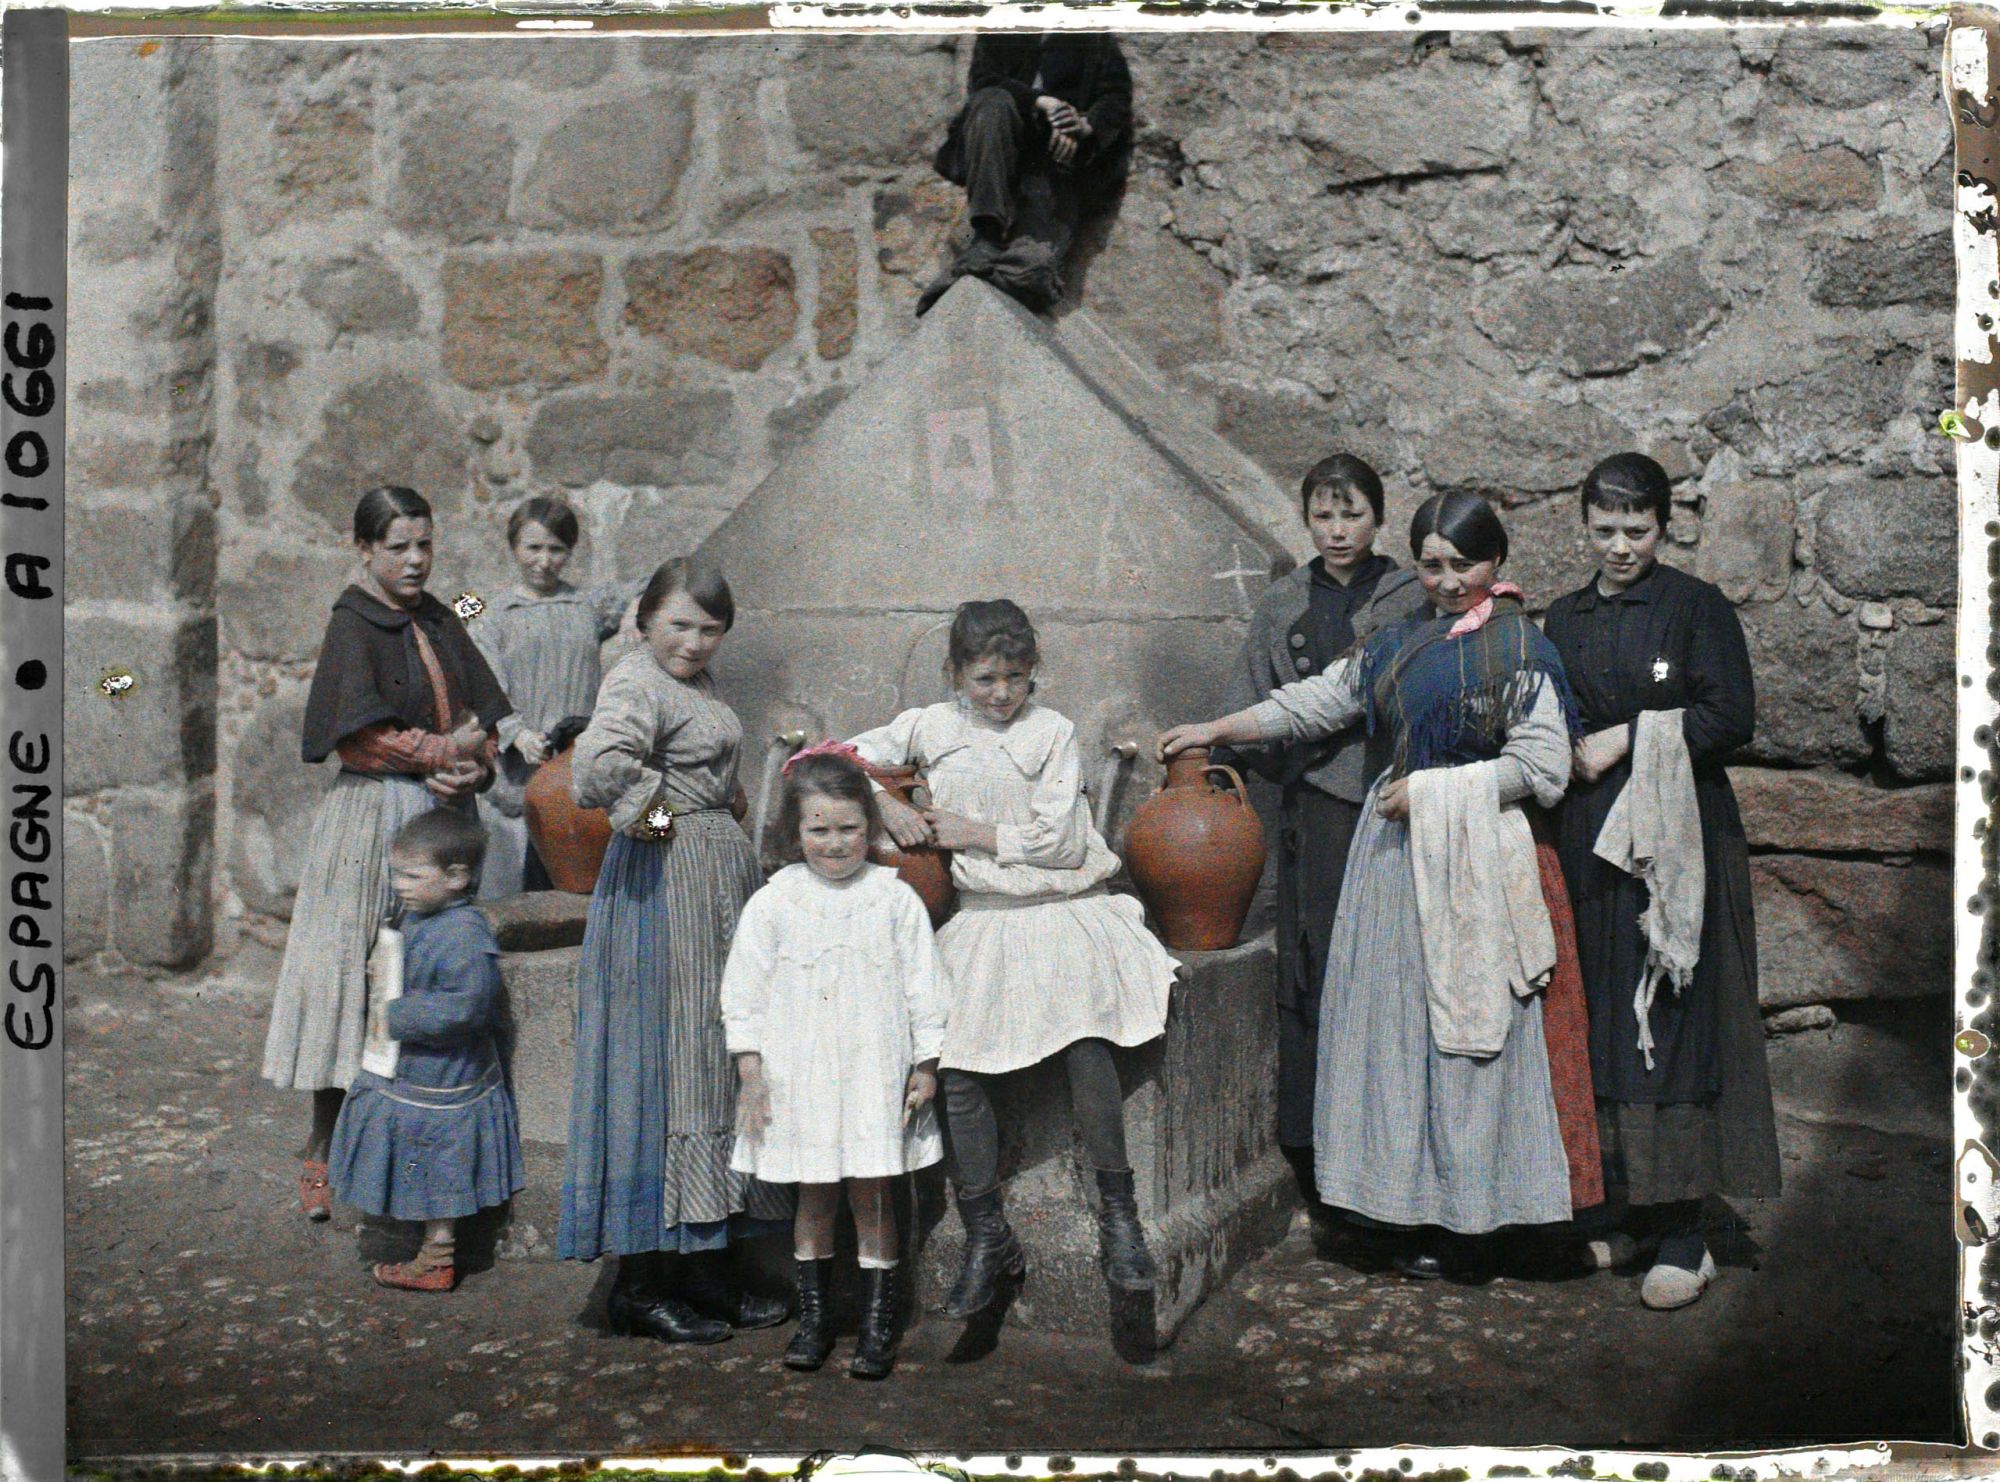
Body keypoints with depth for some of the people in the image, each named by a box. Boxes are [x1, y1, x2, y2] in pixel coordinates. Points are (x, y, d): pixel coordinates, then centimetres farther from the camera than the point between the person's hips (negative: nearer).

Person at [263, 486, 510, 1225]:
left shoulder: (439, 623, 15)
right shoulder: (353, 627, -4)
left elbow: (481, 714, 13)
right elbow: (361, 736, -15)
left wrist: (474, 768, -6)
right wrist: (443, 752, -9)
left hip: (441, 813, 6)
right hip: (373, 814, -6)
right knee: (357, 971, -4)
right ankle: (324, 1152, 4)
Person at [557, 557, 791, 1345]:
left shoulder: (695, 682, 16)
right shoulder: (636, 681, -14)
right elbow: (599, 765, -33)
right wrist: (652, 814, -18)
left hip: (715, 880, 10)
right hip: (663, 883, -10)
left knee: (712, 1064, 13)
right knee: (663, 1066, -6)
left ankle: (704, 1268, 22)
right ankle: (640, 1285, 3)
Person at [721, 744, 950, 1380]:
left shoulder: (895, 899, -1)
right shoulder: (772, 904, 0)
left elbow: (923, 987, 3)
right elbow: (744, 991, 4)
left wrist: (925, 1065, 1)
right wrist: (751, 1069, 0)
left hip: (874, 1073, -1)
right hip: (798, 1076, 1)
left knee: (871, 1196, 3)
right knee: (813, 1198, 9)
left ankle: (878, 1324, 12)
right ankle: (813, 1316, 22)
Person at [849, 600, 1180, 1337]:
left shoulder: (1051, 731, 0)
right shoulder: (932, 728, 8)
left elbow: (1060, 840, -7)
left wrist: (976, 834, -7)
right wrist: (885, 807, -2)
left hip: (1060, 912, -2)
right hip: (981, 921, 3)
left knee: (1086, 1048, -21)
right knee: (957, 1074, -8)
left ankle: (1118, 1218, -7)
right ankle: (988, 1240, 3)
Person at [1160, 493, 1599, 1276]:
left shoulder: (1518, 649, -4)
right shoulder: (1399, 640, 14)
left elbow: (1542, 767, -9)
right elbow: (1319, 701, 20)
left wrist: (1431, 786, -11)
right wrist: (1214, 731, 19)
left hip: (1472, 856, -6)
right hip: (1393, 855, 6)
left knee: (1462, 1032, -4)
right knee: (1391, 1020, 4)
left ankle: (1460, 1220, 5)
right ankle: (1407, 1207, 11)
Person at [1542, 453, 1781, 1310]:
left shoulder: (1697, 608, -1)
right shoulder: (1563, 621, 14)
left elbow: (1733, 717, -9)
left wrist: (1626, 737, -11)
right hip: (1589, 844, 5)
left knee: (1671, 1016, -8)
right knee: (1600, 1019, 5)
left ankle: (1682, 1232, -5)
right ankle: (1629, 1207, 14)